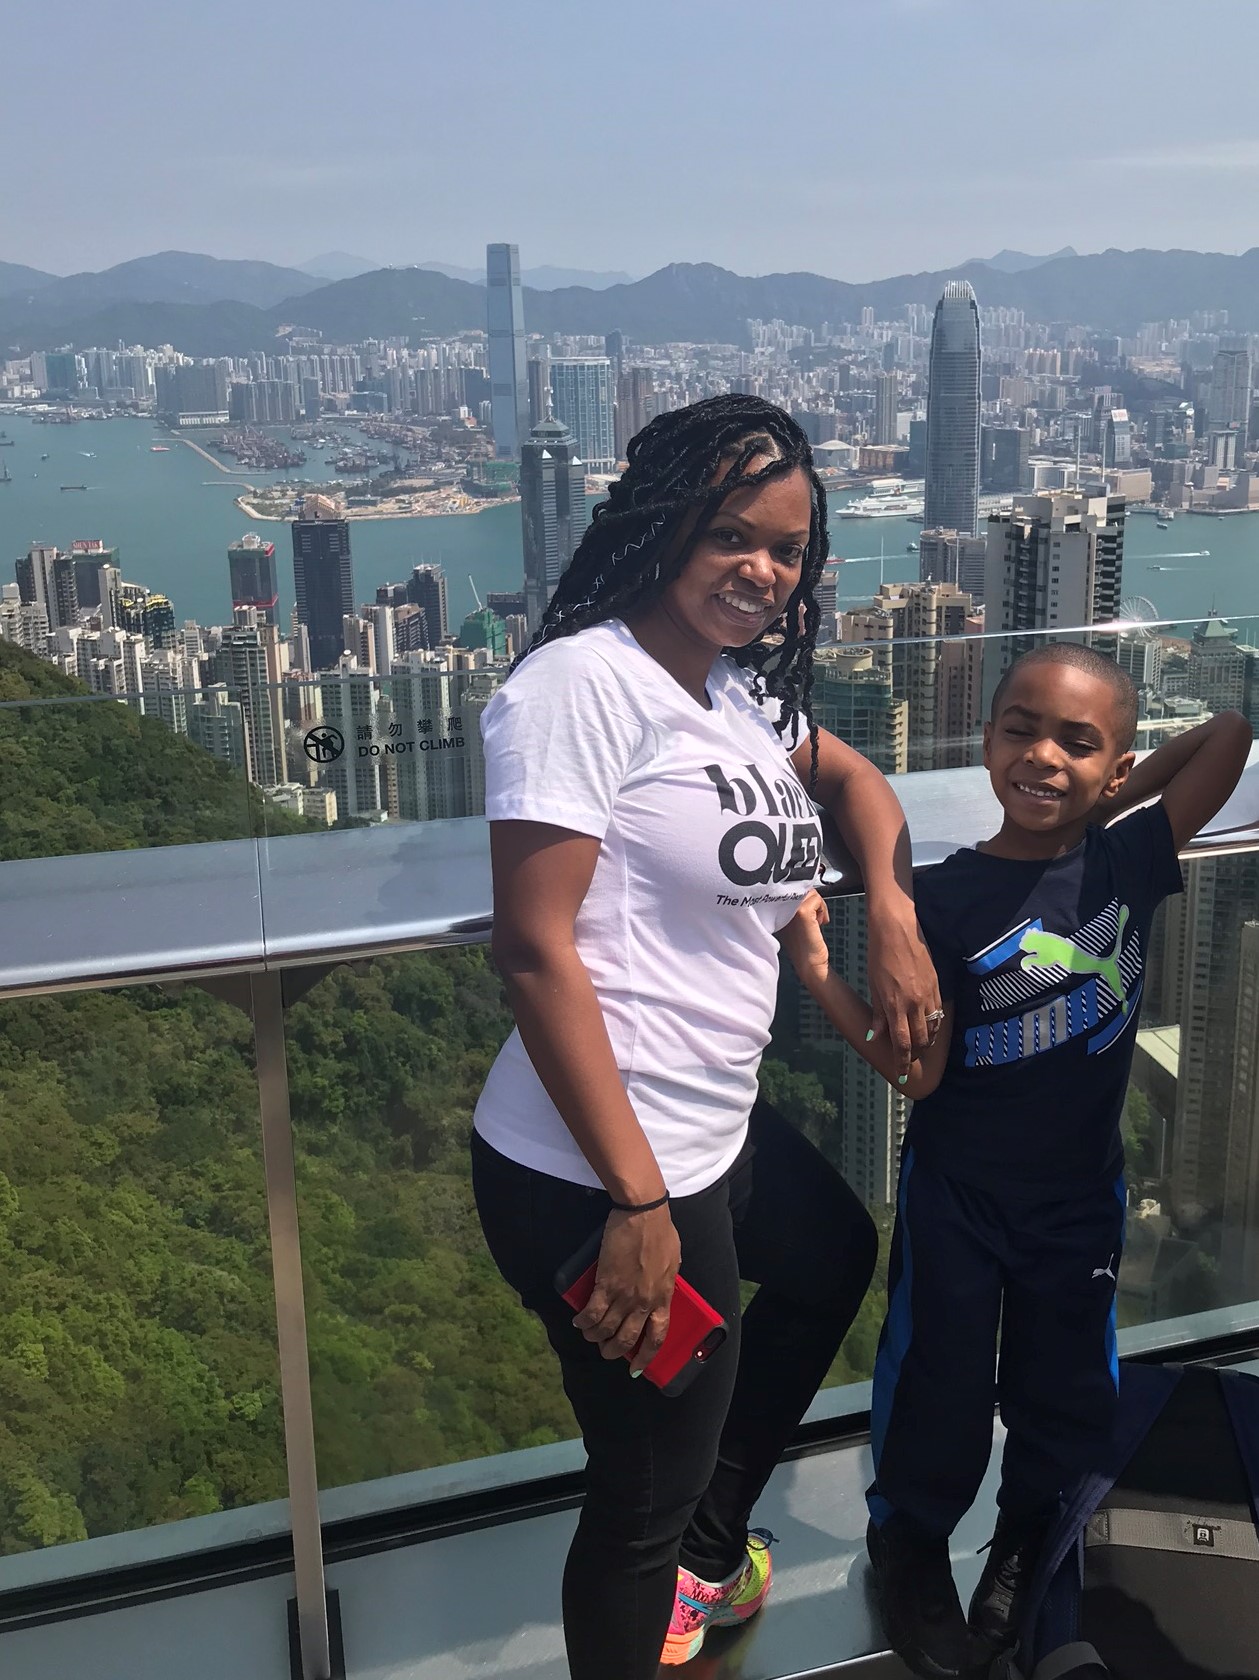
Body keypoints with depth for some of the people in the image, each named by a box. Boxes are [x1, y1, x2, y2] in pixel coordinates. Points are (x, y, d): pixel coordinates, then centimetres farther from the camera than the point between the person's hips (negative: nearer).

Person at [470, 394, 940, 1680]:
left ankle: (706, 1554, 53)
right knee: (647, 1492, 7)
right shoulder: (585, 680, -19)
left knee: (834, 1260, 34)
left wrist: (893, 915, 7)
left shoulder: (741, 690, 8)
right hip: (601, 1175, -10)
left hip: (715, 1130, 11)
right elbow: (535, 950, -23)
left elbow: (850, 775, 27)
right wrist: (636, 1203, -24)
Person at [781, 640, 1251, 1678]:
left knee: (1067, 1389, 19)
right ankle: (911, 1543, 40)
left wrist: (1109, 802, -9)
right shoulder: (946, 900, -16)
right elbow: (919, 1071, -18)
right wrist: (819, 974, -27)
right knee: (941, 1381, 13)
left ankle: (1028, 1548, 45)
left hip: (1082, 1194, 3)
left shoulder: (1131, 863, -10)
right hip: (959, 1196, -2)